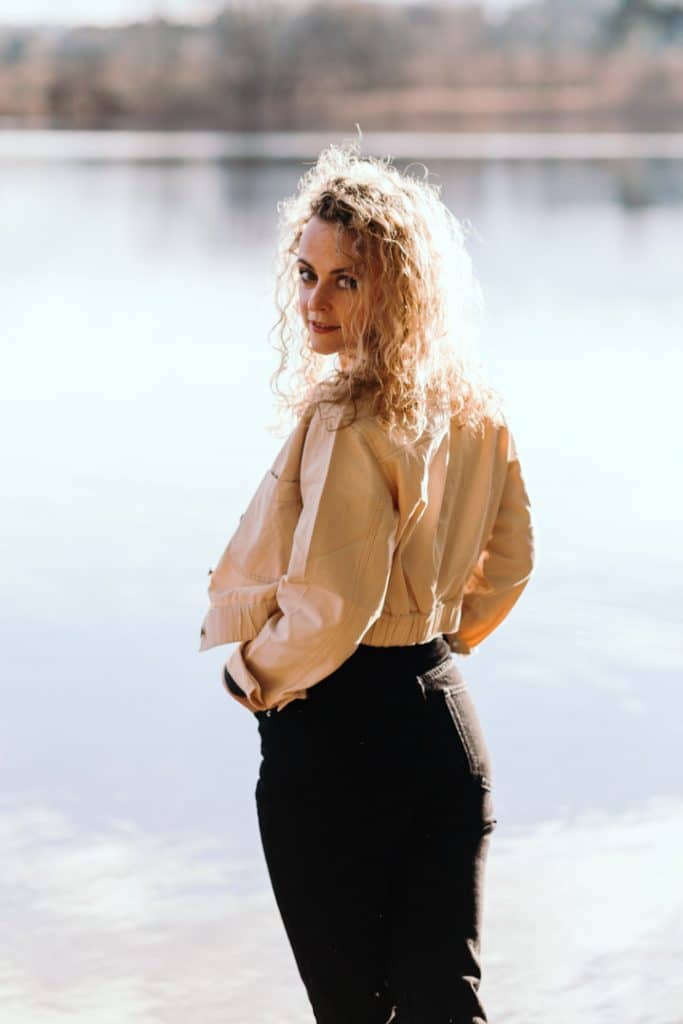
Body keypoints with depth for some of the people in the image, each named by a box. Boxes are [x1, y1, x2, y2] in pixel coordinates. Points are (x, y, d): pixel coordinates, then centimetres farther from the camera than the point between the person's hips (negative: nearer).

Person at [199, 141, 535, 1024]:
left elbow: (330, 608, -24)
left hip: (335, 733, -8)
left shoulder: (347, 421, -20)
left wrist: (253, 675, -7)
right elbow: (509, 564, 17)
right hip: (446, 720, 8)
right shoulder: (472, 408, 5)